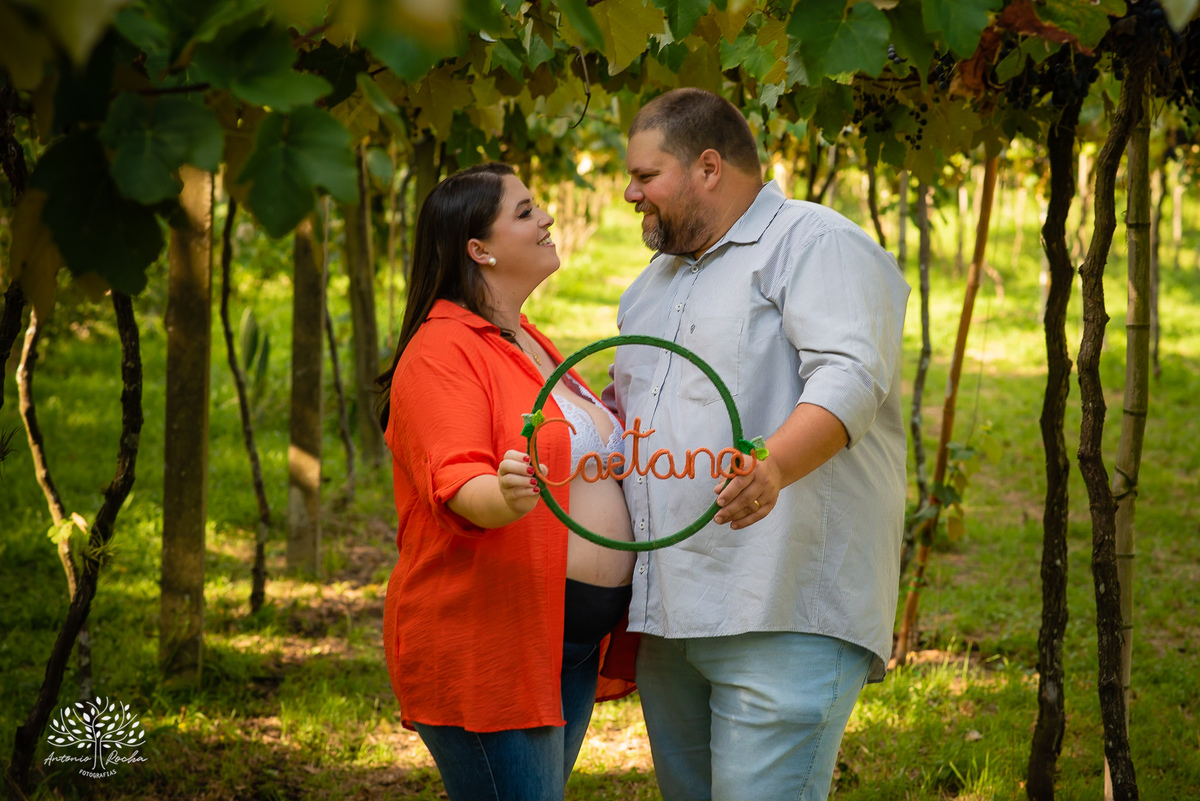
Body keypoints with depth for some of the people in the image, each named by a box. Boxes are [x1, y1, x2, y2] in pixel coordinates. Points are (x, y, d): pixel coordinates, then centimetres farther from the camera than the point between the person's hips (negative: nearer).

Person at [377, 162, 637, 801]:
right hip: (488, 649, -9)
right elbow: (455, 482, -25)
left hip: (572, 643, 9)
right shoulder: (443, 351, -10)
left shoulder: (530, 343, 20)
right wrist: (505, 496, -44)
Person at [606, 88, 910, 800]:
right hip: (669, 611, 9)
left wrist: (773, 465, -37)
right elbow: (625, 408, 38)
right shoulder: (655, 280, 25)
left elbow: (849, 376, -20)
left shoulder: (815, 242, -4)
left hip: (783, 615, -9)